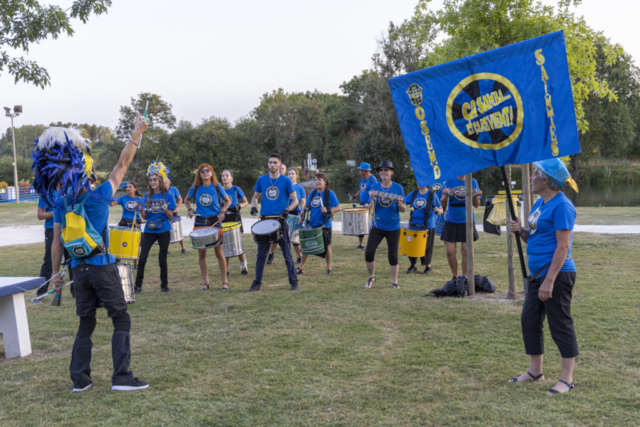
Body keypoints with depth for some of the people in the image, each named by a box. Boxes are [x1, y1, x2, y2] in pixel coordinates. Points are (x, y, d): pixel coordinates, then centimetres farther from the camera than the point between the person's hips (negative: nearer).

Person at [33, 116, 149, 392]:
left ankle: (79, 379, 20)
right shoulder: (99, 197, -15)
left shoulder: (60, 204, -2)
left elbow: (56, 243, 3)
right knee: (121, 320, 3)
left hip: (78, 270, 5)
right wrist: (136, 134, 5)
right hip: (102, 267, -5)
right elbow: (122, 165, -5)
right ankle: (121, 378, 0)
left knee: (86, 324, 16)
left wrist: (55, 272, 15)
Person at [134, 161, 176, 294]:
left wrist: (166, 210, -23)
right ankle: (138, 285, 7)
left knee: (162, 259, 4)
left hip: (164, 231, -2)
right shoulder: (147, 196, 8)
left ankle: (164, 285, 18)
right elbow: (144, 216, 8)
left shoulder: (168, 195, -2)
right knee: (142, 258, -5)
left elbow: (171, 217, -3)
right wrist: (141, 211, -13)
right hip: (149, 231, 3)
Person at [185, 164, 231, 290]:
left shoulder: (217, 187, -4)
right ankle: (205, 282, 14)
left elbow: (228, 201, 6)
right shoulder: (195, 188, 1)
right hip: (199, 222, 2)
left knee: (219, 252, -1)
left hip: (215, 222, -2)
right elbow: (187, 200, 17)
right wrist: (190, 209, -2)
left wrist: (222, 211, -10)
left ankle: (224, 282, 8)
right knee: (201, 253, 4)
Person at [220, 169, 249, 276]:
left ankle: (244, 267, 12)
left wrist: (239, 206, -15)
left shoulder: (236, 190, -3)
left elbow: (246, 202, 5)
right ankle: (226, 269, 12)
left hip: (235, 218, -2)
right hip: (223, 219, 3)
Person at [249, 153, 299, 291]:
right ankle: (257, 283, 16)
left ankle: (294, 282, 12)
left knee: (287, 254, 2)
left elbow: (295, 200, -1)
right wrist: (254, 207, -4)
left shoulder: (286, 181, -1)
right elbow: (255, 197, 16)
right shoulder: (261, 180, 7)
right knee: (261, 255, 7)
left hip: (280, 221, -2)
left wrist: (288, 209, -19)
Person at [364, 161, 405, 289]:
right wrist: (373, 200, -20)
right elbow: (372, 208, 0)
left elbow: (403, 210, -1)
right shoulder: (375, 187, 1)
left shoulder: (398, 188, -3)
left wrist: (400, 204, -22)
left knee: (393, 255, 3)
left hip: (393, 227, -1)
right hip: (377, 226, 1)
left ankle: (394, 282, 19)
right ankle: (371, 277, 17)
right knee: (369, 252, -7)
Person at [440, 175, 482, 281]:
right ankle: (455, 276, 15)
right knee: (450, 252, -2)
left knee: (466, 251, -1)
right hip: (451, 220, 0)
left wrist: (476, 196, -15)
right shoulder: (449, 181, 3)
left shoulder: (472, 182, 4)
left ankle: (464, 277, 13)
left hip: (467, 221, 0)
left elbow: (476, 205, 6)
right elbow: (443, 204, 0)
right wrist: (446, 195, -21)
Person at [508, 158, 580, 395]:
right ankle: (535, 371, 26)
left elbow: (563, 246, -20)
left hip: (557, 274, -10)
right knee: (529, 320, 12)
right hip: (538, 273, 10)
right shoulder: (539, 203, 13)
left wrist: (550, 280, -23)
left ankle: (567, 378, 11)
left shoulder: (561, 206, -16)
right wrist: (522, 231, 0)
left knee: (560, 324, -1)